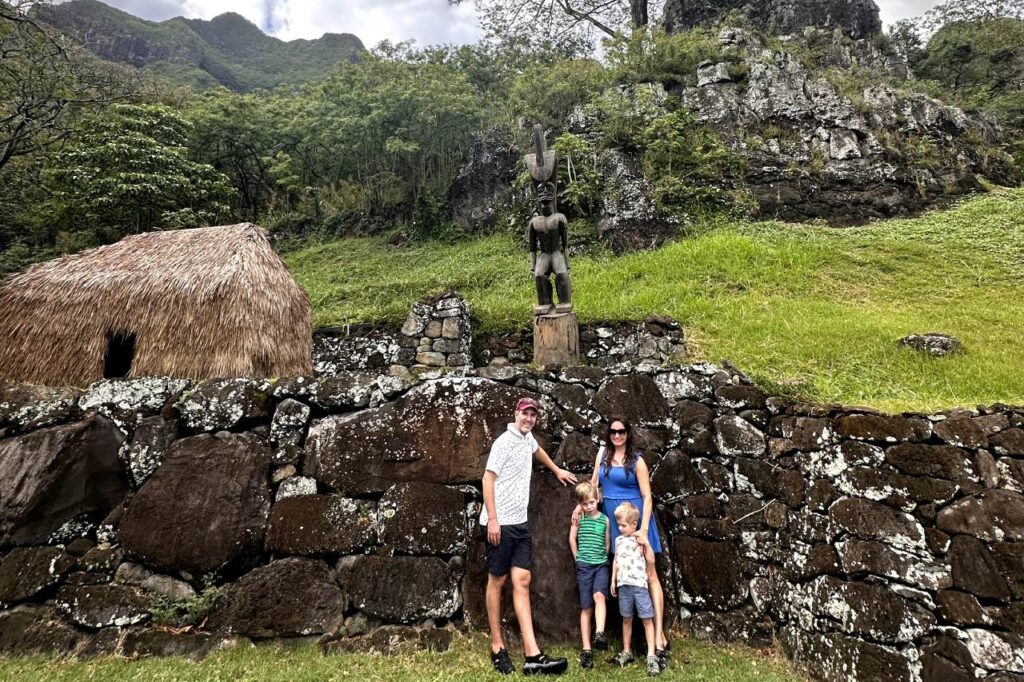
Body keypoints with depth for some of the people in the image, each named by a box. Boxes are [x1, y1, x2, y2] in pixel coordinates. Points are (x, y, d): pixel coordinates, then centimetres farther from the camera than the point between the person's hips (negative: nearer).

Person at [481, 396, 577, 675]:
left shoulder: (527, 437, 13)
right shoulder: (504, 441, -10)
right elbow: (488, 478, -14)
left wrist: (557, 470, 48)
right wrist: (492, 519, -20)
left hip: (520, 522, 7)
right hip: (500, 523, -7)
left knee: (522, 582, 0)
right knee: (497, 581, 4)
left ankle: (533, 655, -4)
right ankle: (497, 648, 16)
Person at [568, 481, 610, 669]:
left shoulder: (605, 519, 2)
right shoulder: (578, 518, 2)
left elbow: (607, 544, 9)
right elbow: (572, 539, 10)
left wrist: (602, 558, 5)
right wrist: (577, 558, 10)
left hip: (601, 564, 0)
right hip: (584, 566, 0)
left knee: (599, 595, -27)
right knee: (586, 608, 1)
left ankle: (600, 634, -33)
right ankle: (586, 650, 5)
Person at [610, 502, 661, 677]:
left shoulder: (641, 540, -4)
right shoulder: (619, 540, 9)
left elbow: (651, 561, -7)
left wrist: (646, 543, -17)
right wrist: (613, 580, 14)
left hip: (639, 585, -4)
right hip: (623, 585, 4)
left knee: (647, 619, -2)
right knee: (626, 619, 14)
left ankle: (651, 656, 2)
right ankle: (626, 652, 24)